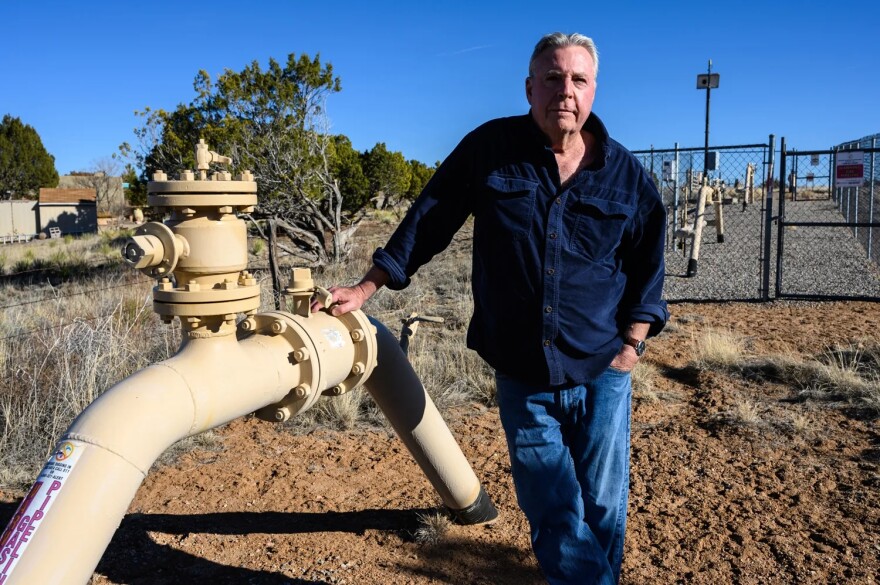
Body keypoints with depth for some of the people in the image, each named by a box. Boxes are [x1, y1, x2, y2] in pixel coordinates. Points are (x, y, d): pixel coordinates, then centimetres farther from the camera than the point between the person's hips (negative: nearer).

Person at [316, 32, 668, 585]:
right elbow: (428, 222, 3)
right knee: (554, 517, 5)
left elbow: (648, 264, 11)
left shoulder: (626, 173, 1)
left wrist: (633, 341, 3)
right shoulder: (490, 148, -3)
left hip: (601, 376, 1)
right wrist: (365, 289, 3)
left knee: (602, 510, 12)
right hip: (521, 378, -1)